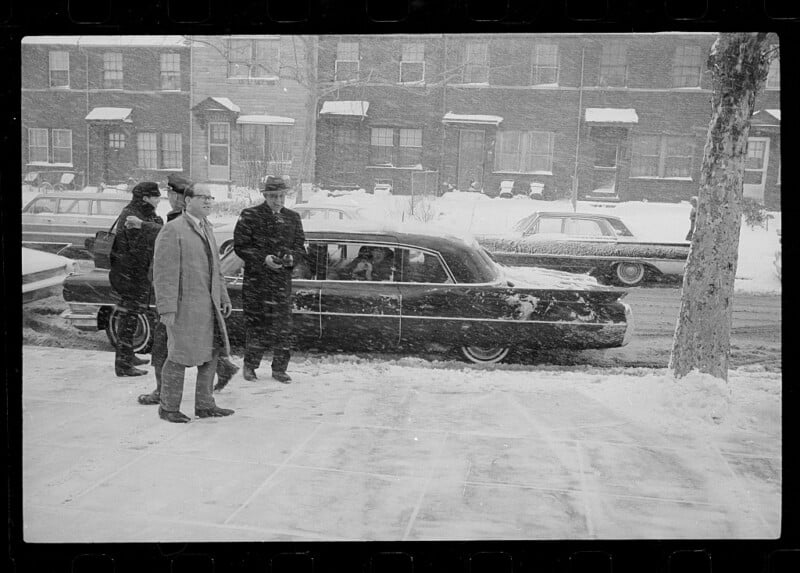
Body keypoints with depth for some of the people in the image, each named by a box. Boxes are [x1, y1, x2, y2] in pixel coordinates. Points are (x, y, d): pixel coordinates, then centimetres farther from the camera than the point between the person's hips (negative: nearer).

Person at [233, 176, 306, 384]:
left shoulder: (292, 218, 12)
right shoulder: (250, 216, -1)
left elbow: (300, 247, 15)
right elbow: (240, 246, -5)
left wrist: (291, 257, -7)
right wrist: (263, 259, -17)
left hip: (283, 279, 3)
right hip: (256, 279, -3)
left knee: (282, 326, 3)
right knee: (256, 323, 2)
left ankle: (279, 368, 13)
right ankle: (250, 365, 19)